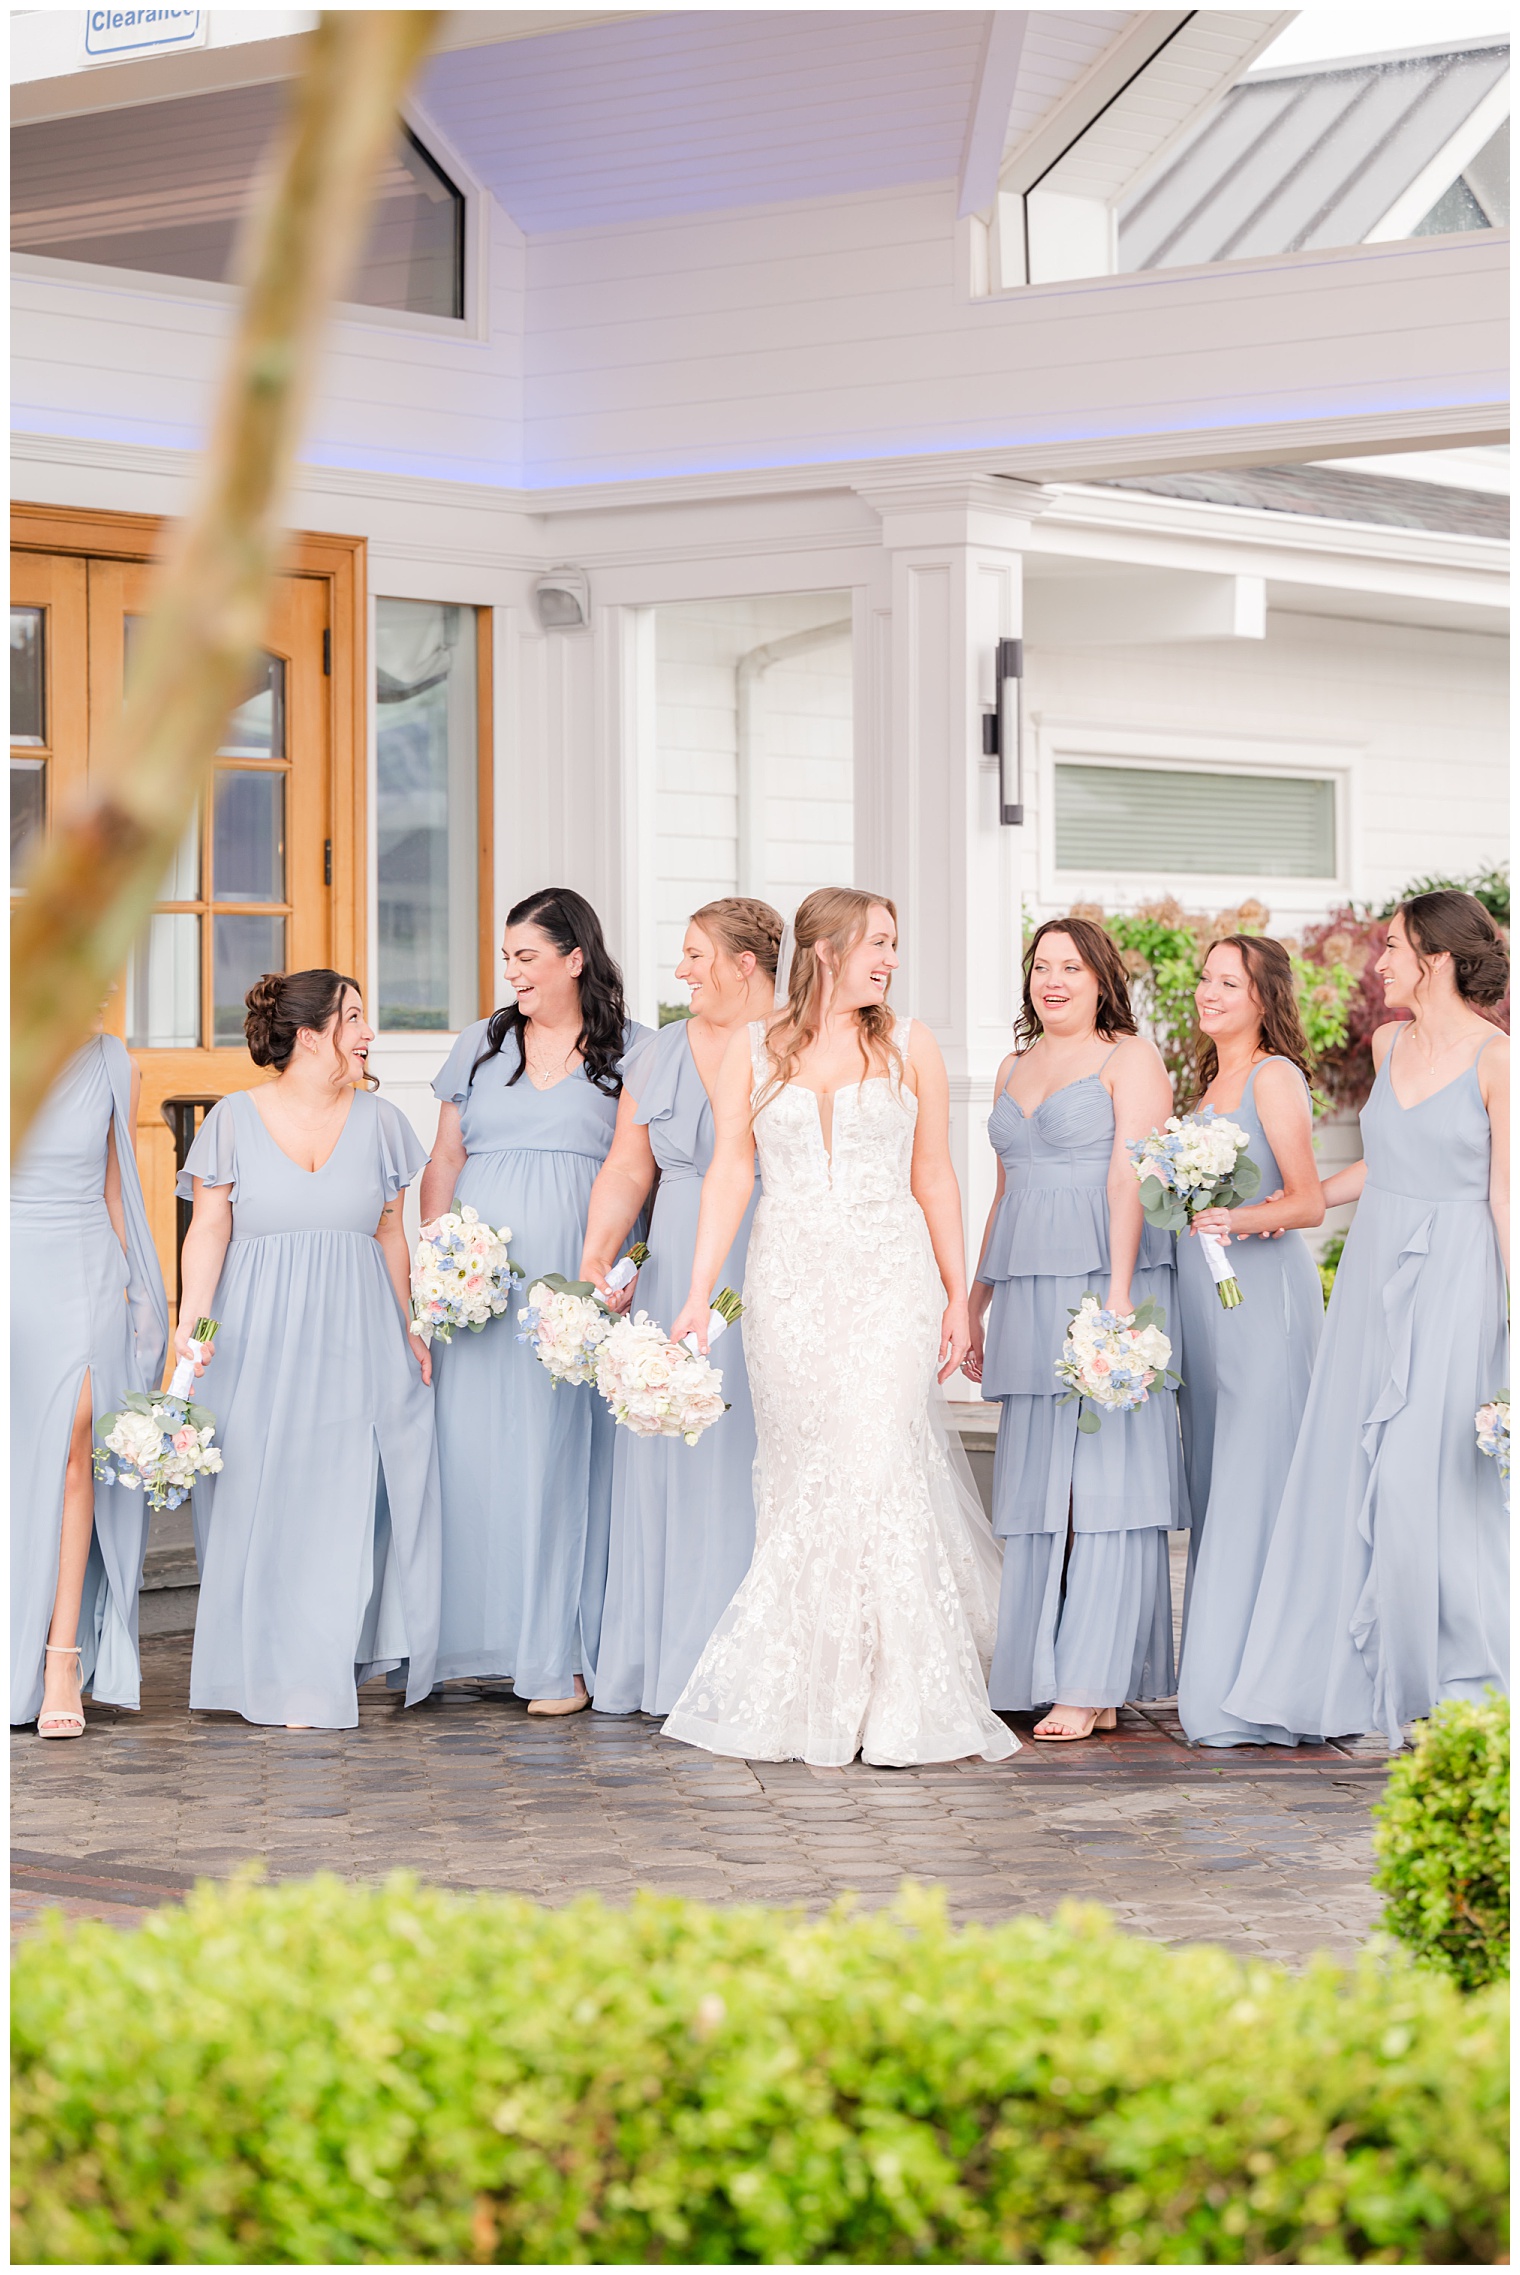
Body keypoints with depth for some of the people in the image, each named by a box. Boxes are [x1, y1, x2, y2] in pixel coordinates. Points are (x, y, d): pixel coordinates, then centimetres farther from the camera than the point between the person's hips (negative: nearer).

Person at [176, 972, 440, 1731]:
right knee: (257, 1503, -2)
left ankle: (316, 1677, 4)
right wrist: (192, 1319, -13)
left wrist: (411, 1331, 8)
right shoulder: (234, 1119, 2)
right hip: (257, 1341, -2)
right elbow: (209, 1230, -1)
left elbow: (392, 1235, 13)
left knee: (343, 1499, -4)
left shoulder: (379, 1121, 9)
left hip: (355, 1340, 2)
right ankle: (260, 1672, 8)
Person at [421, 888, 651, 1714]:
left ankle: (562, 1656, 0)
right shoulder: (481, 1044, 15)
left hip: (577, 1277, -3)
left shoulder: (629, 1051, 4)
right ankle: (474, 1638, 6)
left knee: (563, 1451, -5)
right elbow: (444, 1160, 16)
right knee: (471, 1448, -1)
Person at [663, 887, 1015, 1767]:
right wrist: (700, 1295, -2)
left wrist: (958, 1296, 6)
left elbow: (934, 1178, 9)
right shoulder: (754, 1049, 8)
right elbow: (729, 1174, 5)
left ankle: (891, 1698, -3)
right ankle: (801, 1699, 9)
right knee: (800, 1477, 1)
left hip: (889, 1277, -1)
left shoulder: (908, 1044, 8)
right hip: (789, 1282, 1)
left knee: (875, 1465, -10)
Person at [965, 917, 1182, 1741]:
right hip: (1029, 1294, 7)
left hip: (1102, 1281, -7)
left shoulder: (1130, 1058, -1)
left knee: (1104, 1477, -8)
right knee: (1035, 1481, 4)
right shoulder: (1015, 1068, 20)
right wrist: (975, 1303, 20)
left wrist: (1117, 1294, -21)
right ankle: (1041, 1672, 6)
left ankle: (1095, 1684, -11)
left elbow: (1130, 1179, -11)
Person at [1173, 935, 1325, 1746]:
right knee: (1214, 1487, 7)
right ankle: (1218, 1682, 11)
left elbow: (1308, 1201, -14)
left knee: (1256, 1486, -9)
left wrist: (1238, 1220, -28)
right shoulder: (1213, 1081, 19)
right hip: (1204, 1301, 9)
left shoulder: (1274, 1077, -6)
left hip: (1262, 1293, -8)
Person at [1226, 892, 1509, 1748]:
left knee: (1434, 1482, -8)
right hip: (1373, 1272, 7)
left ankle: (1461, 1689, 4)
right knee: (1355, 1477, 5)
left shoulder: (1496, 1058, -10)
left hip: (1453, 1283, -7)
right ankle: (1366, 1680, 13)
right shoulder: (1390, 1043, 10)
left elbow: (1506, 1194, -11)